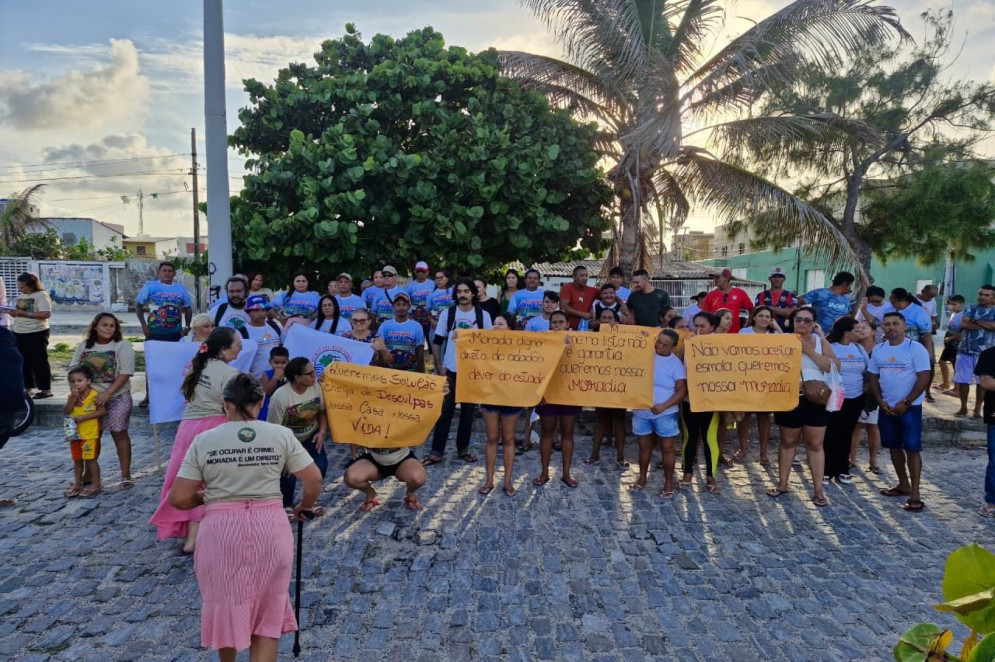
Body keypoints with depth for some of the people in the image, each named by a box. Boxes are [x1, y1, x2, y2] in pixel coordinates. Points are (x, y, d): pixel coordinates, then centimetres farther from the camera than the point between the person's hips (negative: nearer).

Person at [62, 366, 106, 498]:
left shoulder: (94, 395, -12)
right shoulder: (71, 396, 5)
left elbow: (102, 411, -17)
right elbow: (66, 411, -7)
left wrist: (84, 417, -21)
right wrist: (73, 398, -18)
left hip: (90, 434, -6)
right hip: (74, 434, 6)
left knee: (90, 459, 0)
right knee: (77, 460, 15)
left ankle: (96, 484, 10)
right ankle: (77, 484, 26)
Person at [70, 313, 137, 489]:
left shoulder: (122, 346, -5)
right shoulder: (83, 346, 9)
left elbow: (125, 373, -12)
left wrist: (107, 394, -19)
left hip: (117, 397, -4)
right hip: (90, 397, 4)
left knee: (119, 434, -1)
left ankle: (126, 475, 5)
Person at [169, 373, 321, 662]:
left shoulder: (203, 441, -2)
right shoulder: (281, 435, -3)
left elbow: (179, 499, -3)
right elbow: (314, 479, -3)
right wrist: (304, 507, 16)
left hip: (221, 532, 1)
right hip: (270, 529, 0)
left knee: (226, 604, 23)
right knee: (267, 611, 15)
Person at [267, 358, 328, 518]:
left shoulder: (316, 387, -16)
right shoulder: (280, 397, -29)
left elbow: (322, 412, 0)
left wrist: (322, 432, -15)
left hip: (310, 436, 4)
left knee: (320, 466, -10)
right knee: (288, 472, -17)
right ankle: (287, 507, 13)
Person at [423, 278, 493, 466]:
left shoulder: (483, 315, 1)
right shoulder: (447, 313, 0)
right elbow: (437, 342, 3)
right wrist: (439, 367, -3)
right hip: (450, 370, -1)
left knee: (468, 411, 9)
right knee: (444, 411, 0)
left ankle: (463, 449, 22)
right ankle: (436, 452, 6)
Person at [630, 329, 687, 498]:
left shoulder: (676, 363, -7)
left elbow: (682, 390, -11)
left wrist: (664, 405, -21)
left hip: (665, 414, -2)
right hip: (641, 412, 3)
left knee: (667, 448, 6)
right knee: (644, 447, 15)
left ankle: (668, 483, 20)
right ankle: (642, 479, 30)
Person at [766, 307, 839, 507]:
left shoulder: (820, 341, 1)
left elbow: (834, 367, -11)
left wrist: (809, 351, -17)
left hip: (815, 399, 1)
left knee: (815, 444, 4)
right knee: (788, 442, 13)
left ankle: (818, 490, 12)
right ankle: (782, 484, 24)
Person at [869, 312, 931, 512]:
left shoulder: (916, 348, -10)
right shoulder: (878, 350, 5)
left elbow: (924, 378, -13)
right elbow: (874, 378, 10)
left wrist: (906, 403, -15)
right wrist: (881, 402, -2)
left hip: (910, 407, -5)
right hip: (886, 408, 6)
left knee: (912, 448, -6)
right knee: (894, 447, 13)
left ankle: (915, 493, -2)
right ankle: (903, 484, 26)